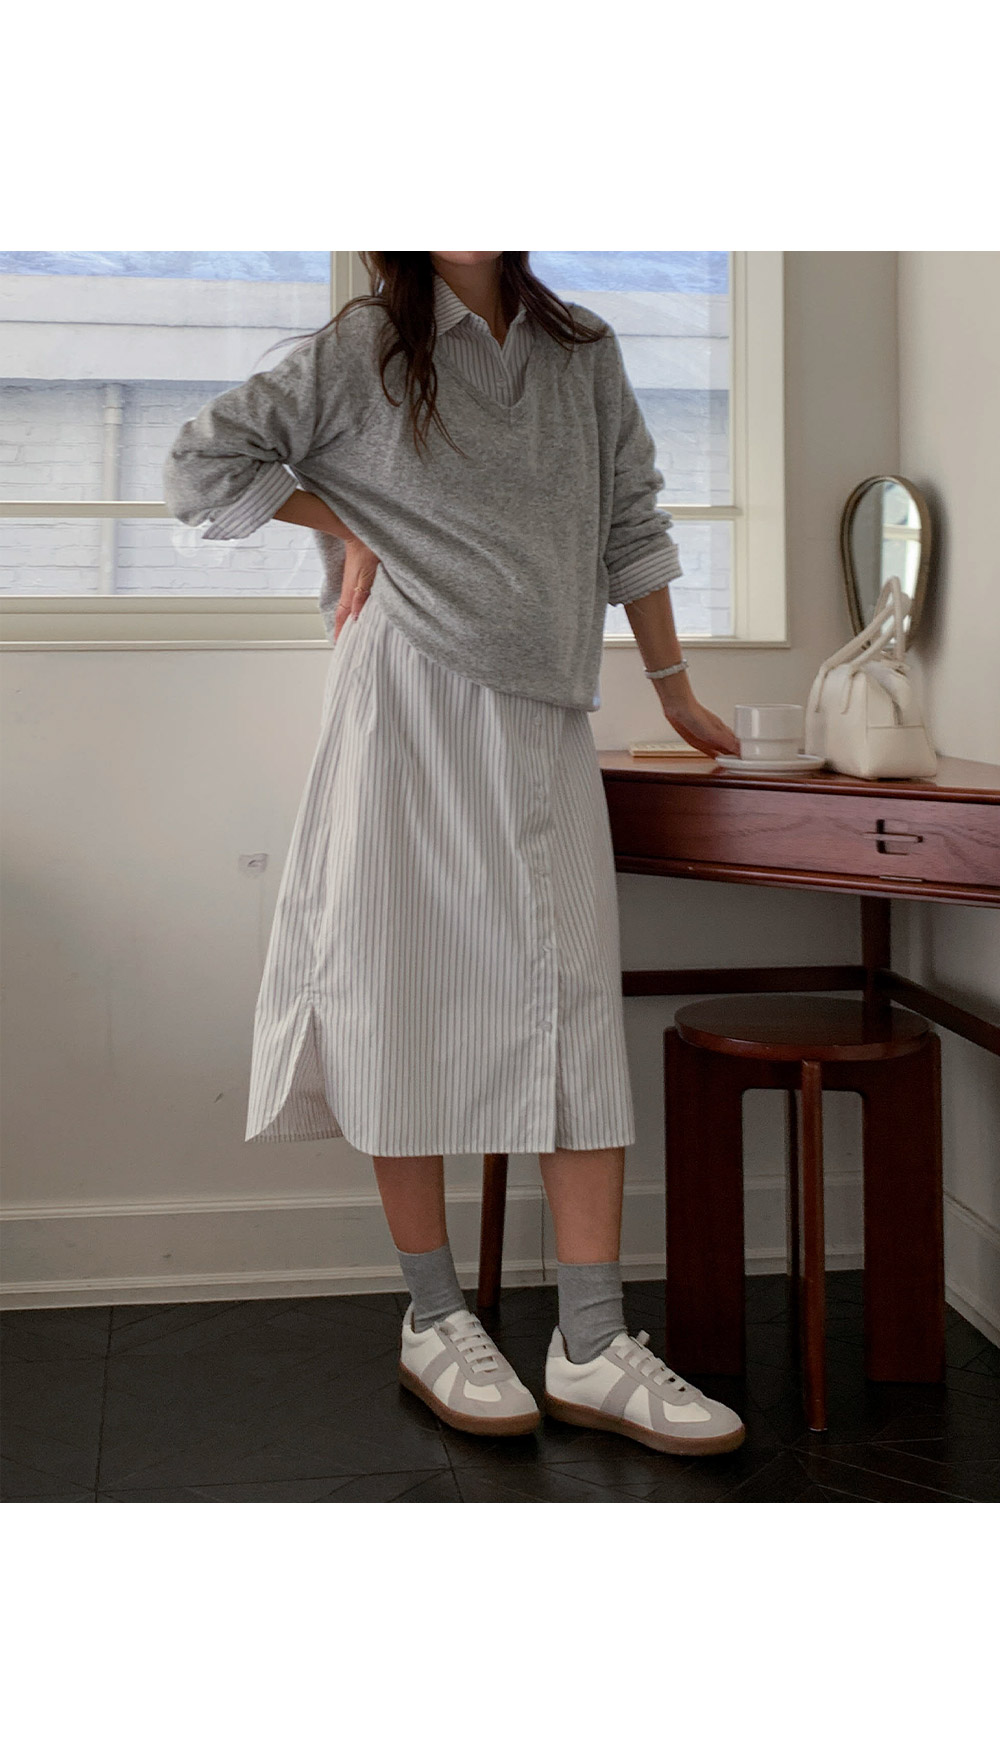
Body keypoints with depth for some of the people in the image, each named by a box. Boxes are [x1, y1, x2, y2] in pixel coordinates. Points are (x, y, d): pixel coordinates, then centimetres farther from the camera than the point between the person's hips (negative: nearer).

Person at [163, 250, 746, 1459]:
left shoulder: (584, 353, 16)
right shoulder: (362, 350, 5)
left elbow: (631, 526, 19)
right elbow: (201, 461, 7)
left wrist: (675, 696, 22)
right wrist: (345, 528, 1)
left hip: (546, 719, 4)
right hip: (410, 711, -3)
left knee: (580, 1011, -3)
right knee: (415, 1001, 0)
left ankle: (592, 1349, 2)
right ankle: (432, 1321, 14)